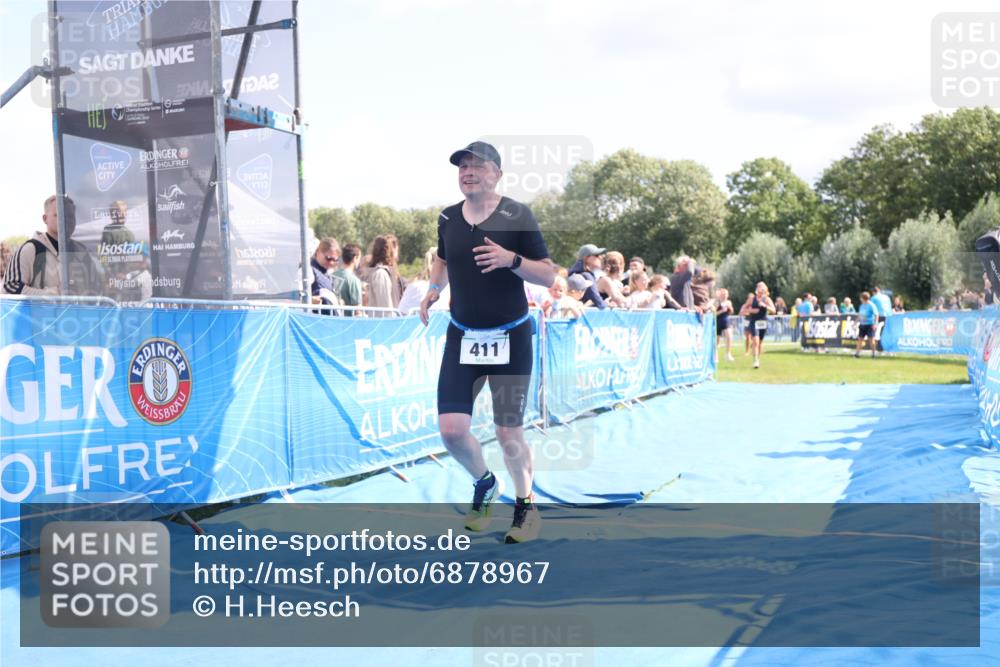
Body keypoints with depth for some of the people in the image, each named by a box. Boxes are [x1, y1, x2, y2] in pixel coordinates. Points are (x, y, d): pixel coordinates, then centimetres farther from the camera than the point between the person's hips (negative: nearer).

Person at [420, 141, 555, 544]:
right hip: (462, 336, 4)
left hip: (510, 337, -3)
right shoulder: (447, 218, 4)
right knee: (451, 429, -5)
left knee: (509, 433, 2)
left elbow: (549, 276, -9)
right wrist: (433, 290, 6)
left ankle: (526, 505, 27)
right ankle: (484, 484, 26)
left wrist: (511, 260, -25)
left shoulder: (517, 215, -9)